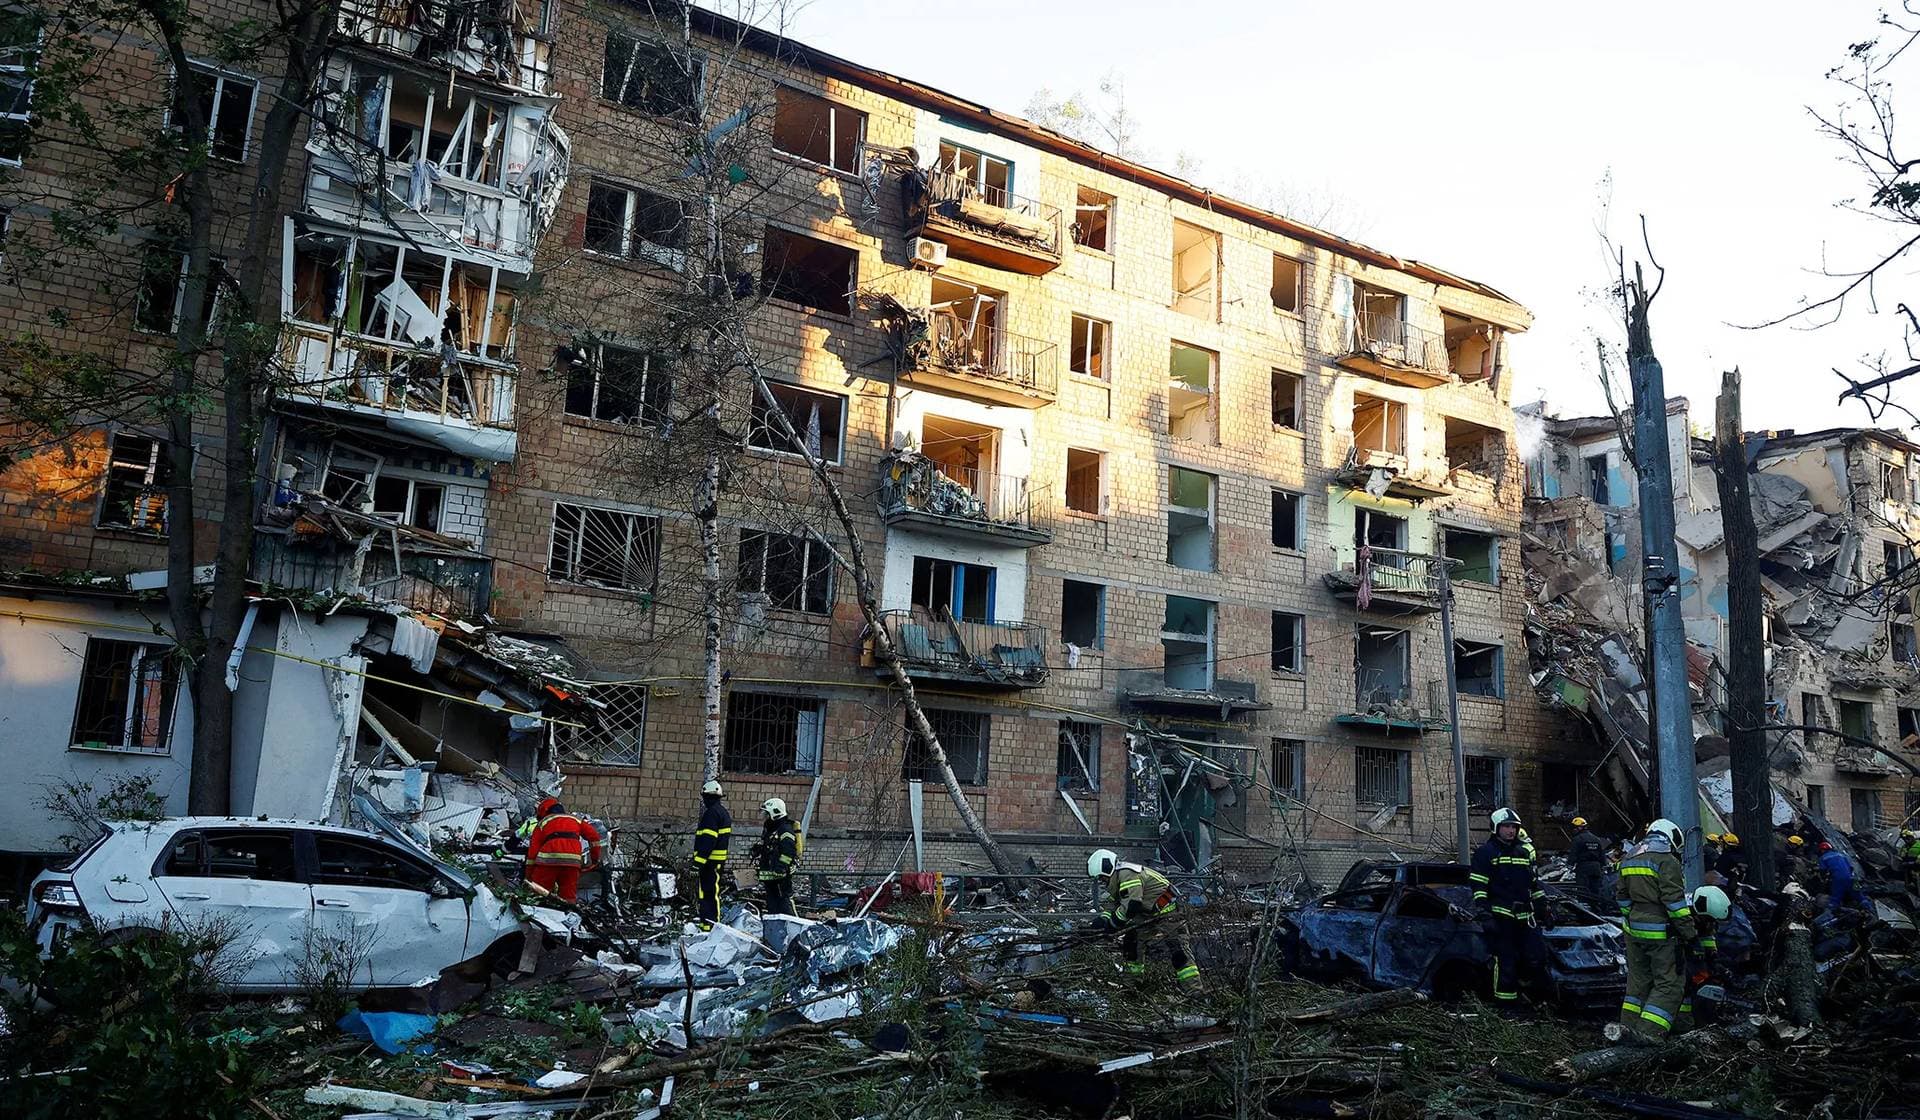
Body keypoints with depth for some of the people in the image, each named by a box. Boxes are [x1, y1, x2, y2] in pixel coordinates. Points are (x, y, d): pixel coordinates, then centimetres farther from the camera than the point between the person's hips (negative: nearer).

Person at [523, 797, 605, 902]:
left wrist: (528, 875, 15)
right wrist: (595, 857, 25)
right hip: (573, 860, 2)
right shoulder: (575, 819, 30)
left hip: (549, 858, -2)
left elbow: (533, 848, 15)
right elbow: (593, 835, 19)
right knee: (569, 896, 6)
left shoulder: (543, 822, 24)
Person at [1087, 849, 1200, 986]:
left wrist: (1112, 923, -19)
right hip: (1147, 916, 11)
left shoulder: (1127, 874, -24)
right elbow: (1112, 905, 15)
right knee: (1131, 941, 15)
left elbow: (1131, 905, -31)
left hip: (1166, 912, -11)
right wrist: (1104, 919, -6)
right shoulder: (1116, 880, 11)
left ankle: (1193, 985, -21)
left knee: (1176, 948, -18)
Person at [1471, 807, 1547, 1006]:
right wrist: (1485, 916, -13)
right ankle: (1505, 997, -7)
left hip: (1522, 917, 6)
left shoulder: (1524, 851, 18)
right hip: (1500, 915, -6)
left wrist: (1543, 911, 21)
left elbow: (1534, 884, 26)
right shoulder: (1486, 853, -2)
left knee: (1521, 959, 9)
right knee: (1505, 959, -10)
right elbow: (1479, 888, -6)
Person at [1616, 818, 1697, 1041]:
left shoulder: (1629, 858, 14)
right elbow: (1675, 899, -17)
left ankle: (1629, 1023, 21)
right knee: (1668, 982, -1)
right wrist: (1687, 929, -12)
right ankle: (1649, 1031, -8)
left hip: (1633, 928, 8)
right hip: (1659, 931, -7)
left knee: (1638, 976, 18)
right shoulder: (1666, 860, -11)